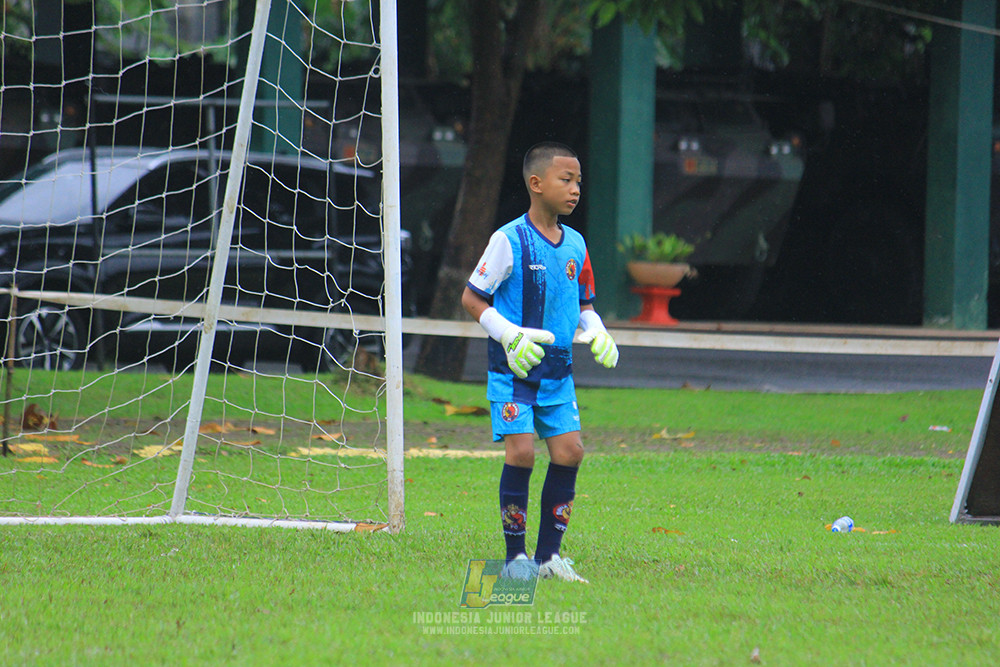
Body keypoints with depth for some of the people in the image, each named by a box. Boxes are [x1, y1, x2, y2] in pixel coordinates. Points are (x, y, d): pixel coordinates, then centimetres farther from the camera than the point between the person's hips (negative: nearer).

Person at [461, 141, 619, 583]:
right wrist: (510, 335, -17)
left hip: (558, 371, 6)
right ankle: (515, 556, -1)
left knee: (569, 451, -3)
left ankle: (548, 555, 8)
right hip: (513, 369, -6)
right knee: (521, 452, -12)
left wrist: (597, 333, 0)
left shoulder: (575, 245, 8)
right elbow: (472, 297, -5)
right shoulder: (509, 241, -10)